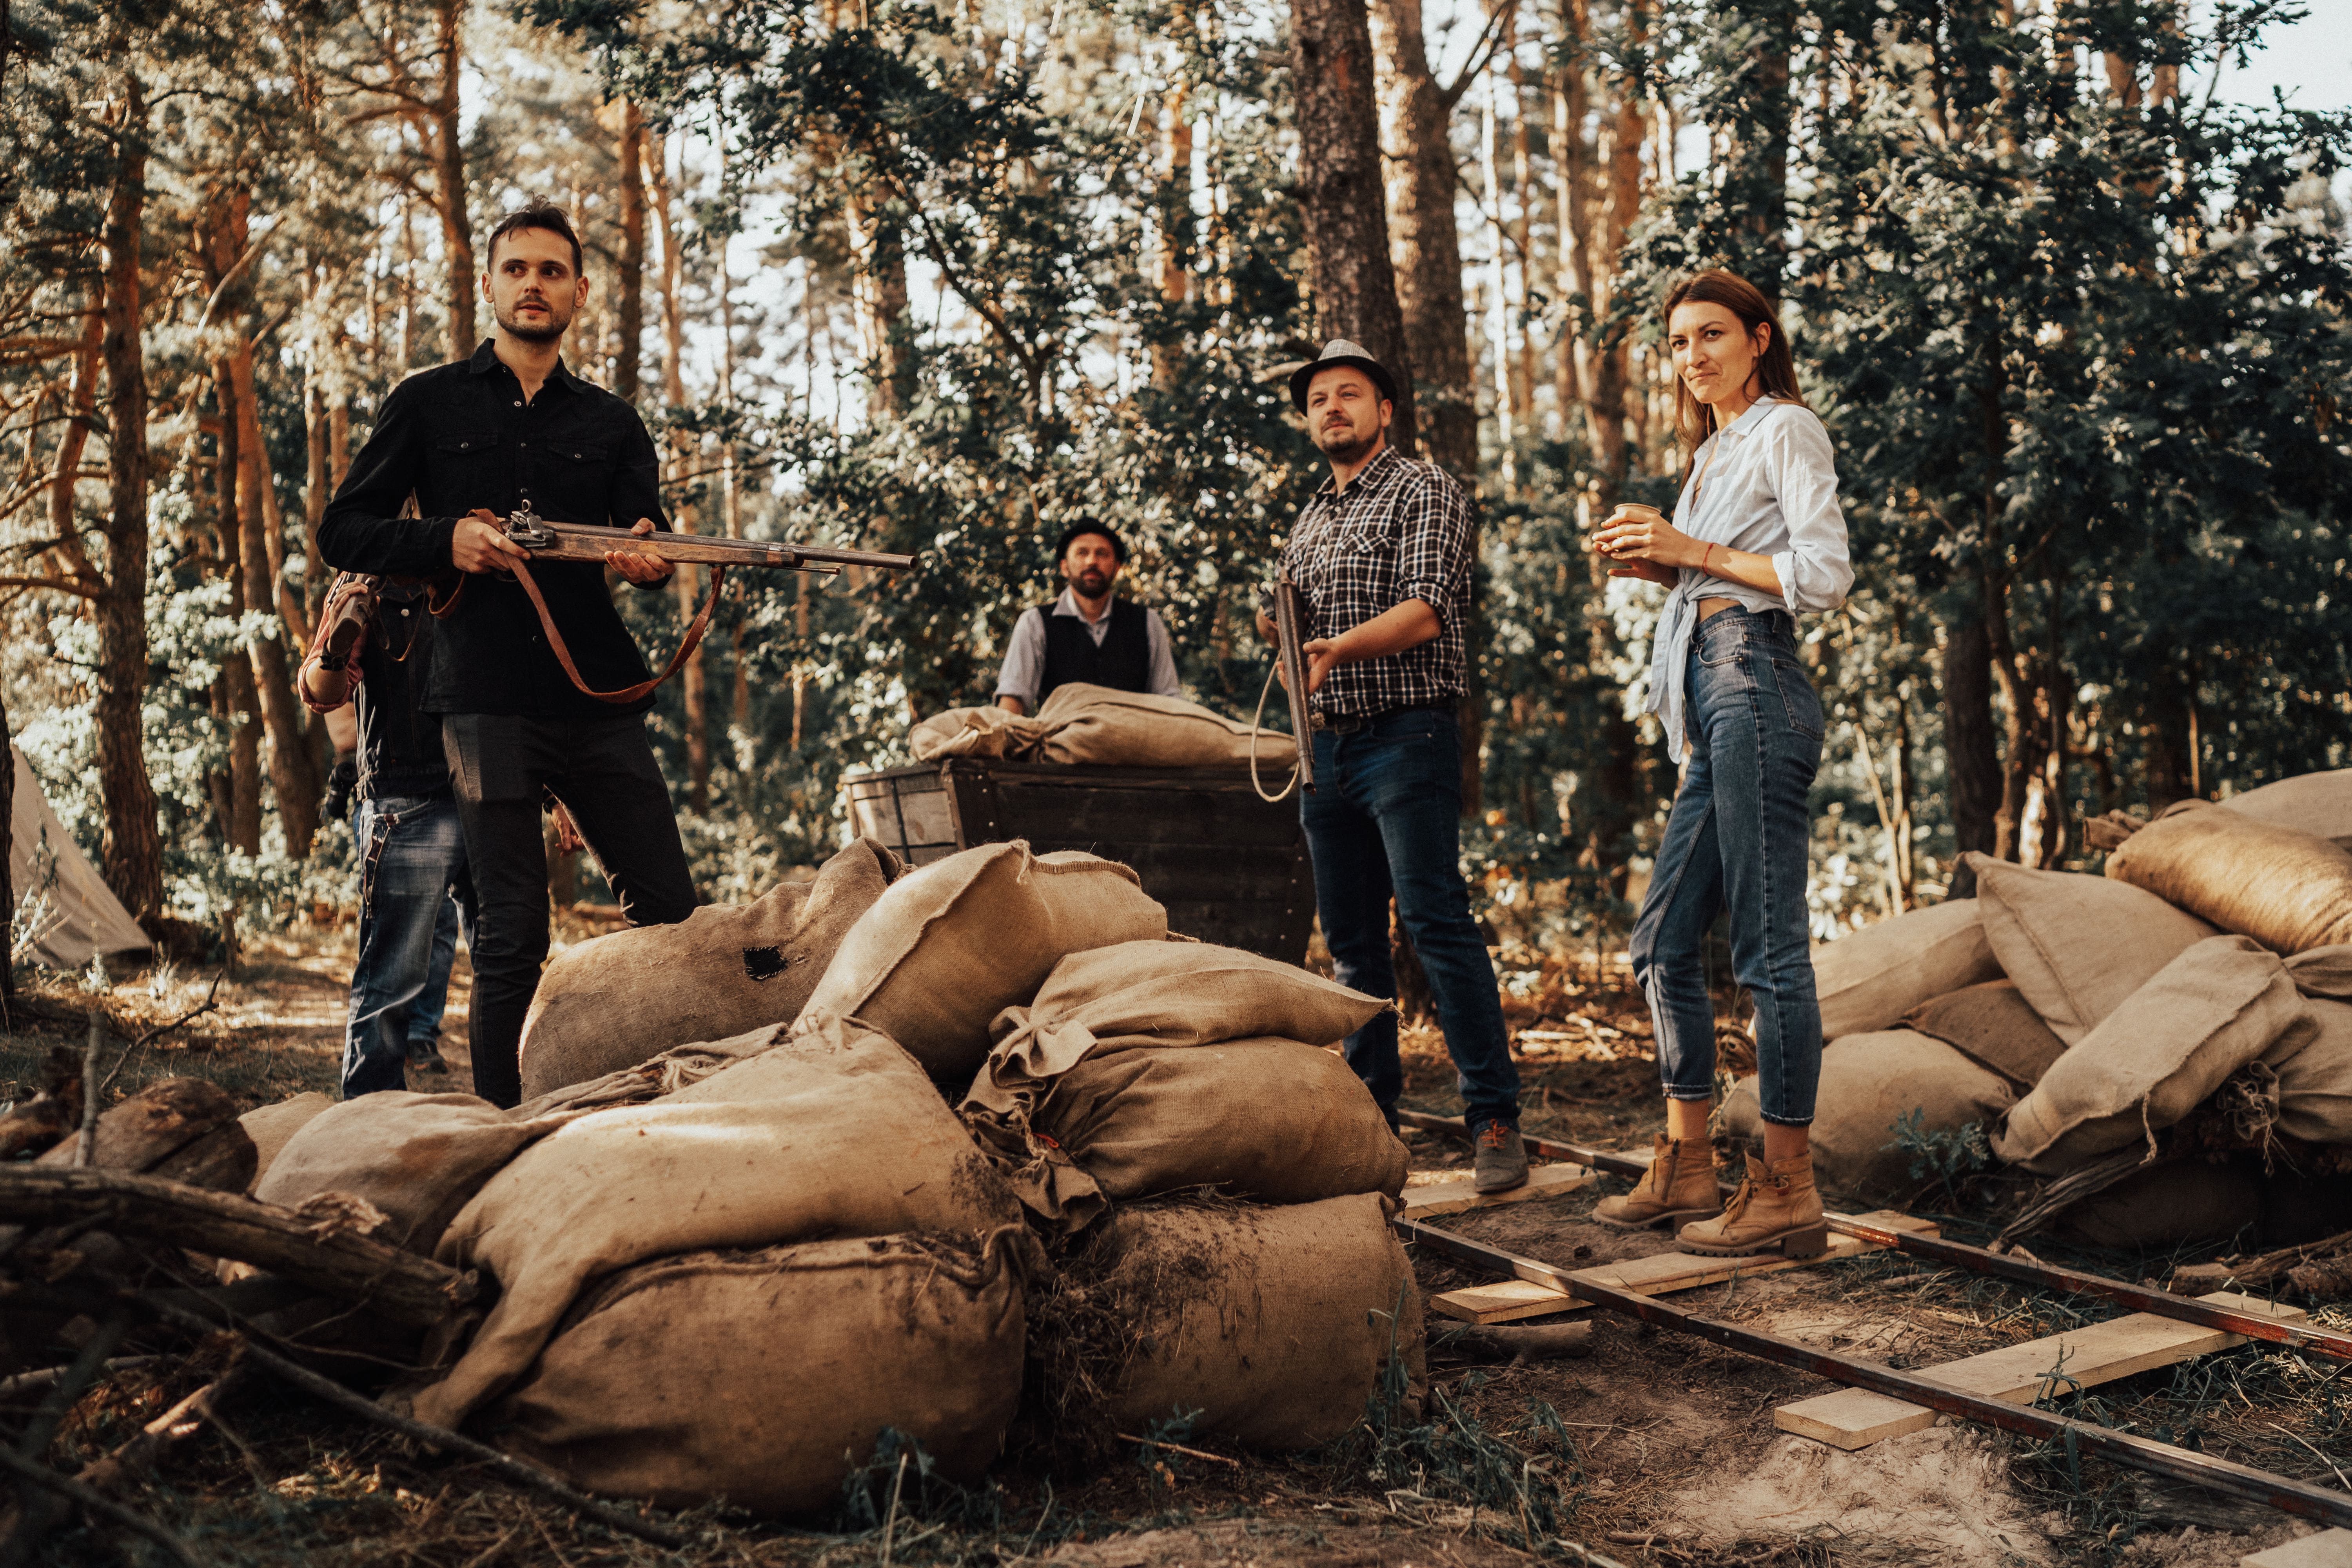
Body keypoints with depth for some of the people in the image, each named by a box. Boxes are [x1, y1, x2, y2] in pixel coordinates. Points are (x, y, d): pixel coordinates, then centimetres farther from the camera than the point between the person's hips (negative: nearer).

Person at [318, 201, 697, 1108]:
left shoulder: (613, 425, 18)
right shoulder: (428, 404, 12)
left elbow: (650, 542, 7)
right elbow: (343, 533, 10)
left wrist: (646, 559, -18)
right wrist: (446, 540, -8)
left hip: (599, 701, 3)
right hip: (485, 700, -3)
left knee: (669, 915, 0)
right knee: (511, 936, -5)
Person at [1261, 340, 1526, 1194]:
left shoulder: (1425, 491, -1)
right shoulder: (1309, 520, 21)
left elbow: (1425, 611, -15)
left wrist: (1337, 648, -30)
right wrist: (1281, 628, 3)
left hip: (1405, 737, -7)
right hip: (1327, 743, 7)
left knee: (1436, 922, -13)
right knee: (1349, 938, 9)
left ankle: (1495, 1116, -11)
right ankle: (1370, 1111, 17)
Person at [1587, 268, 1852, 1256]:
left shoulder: (1787, 431, -2)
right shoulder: (1714, 451, 24)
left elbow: (1823, 578, -12)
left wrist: (1692, 552, -9)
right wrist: (1657, 565, 10)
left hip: (1757, 688, -10)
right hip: (1709, 700, 10)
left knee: (1767, 946, -8)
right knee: (1665, 941, 10)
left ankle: (1787, 1192, -3)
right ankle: (1686, 1169, 19)